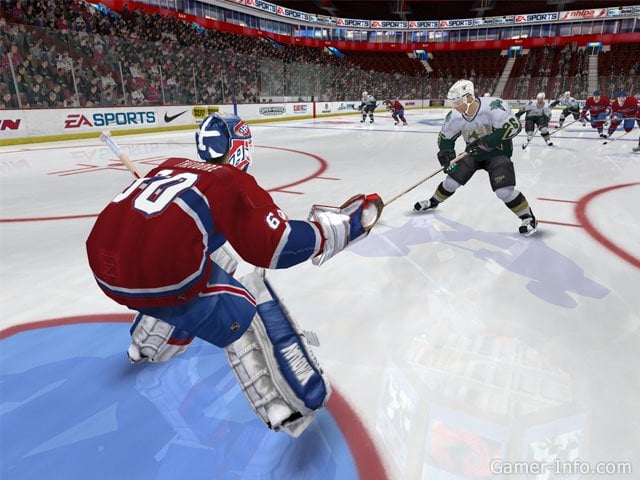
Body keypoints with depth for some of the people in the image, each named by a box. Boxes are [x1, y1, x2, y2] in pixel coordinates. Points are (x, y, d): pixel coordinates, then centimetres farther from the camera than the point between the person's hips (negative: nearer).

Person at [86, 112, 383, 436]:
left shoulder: (171, 165, 19)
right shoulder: (233, 181, 0)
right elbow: (275, 246, -10)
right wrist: (345, 222, -1)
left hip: (104, 263, 8)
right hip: (158, 276, -8)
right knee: (244, 314, 8)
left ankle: (145, 348, 57)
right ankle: (291, 407, 11)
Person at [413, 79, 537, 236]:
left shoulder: (493, 106, -29)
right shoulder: (454, 117, -11)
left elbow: (513, 126, -32)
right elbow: (445, 138, 3)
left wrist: (486, 142, -34)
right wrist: (446, 156, -14)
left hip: (498, 152, -5)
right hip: (474, 152, 5)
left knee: (504, 190, -20)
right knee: (452, 180, 4)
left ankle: (528, 217, 1)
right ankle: (433, 202, 33)